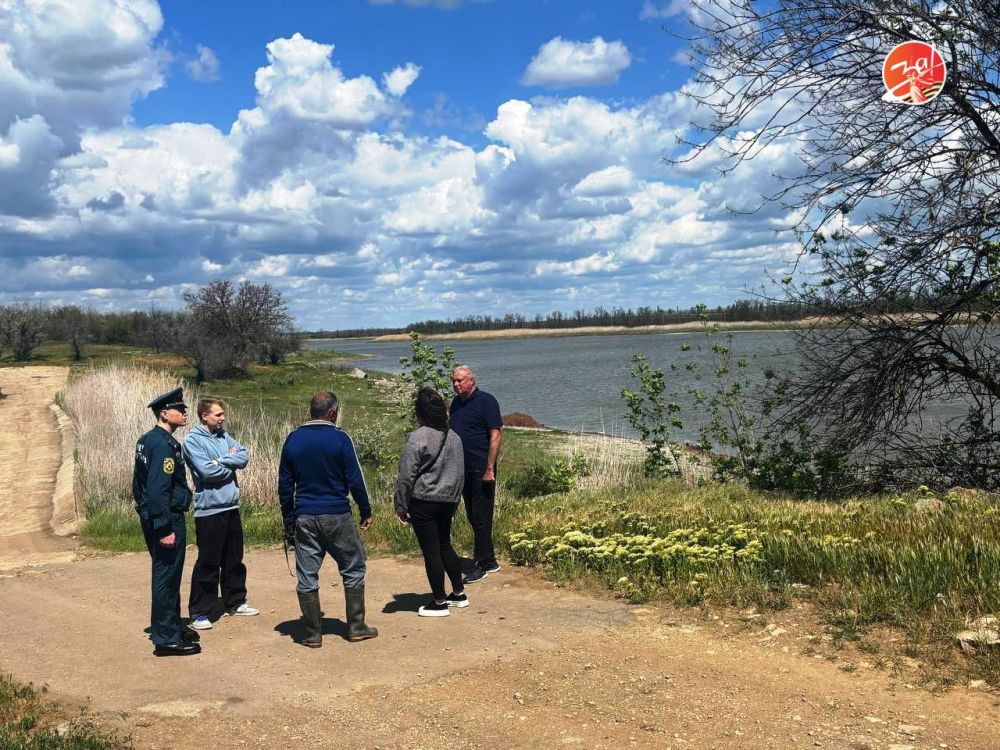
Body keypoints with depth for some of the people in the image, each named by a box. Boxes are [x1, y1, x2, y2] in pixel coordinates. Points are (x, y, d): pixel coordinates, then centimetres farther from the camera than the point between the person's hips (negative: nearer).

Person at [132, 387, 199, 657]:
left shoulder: (146, 440, 12)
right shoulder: (165, 444, -20)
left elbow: (139, 482, 18)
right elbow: (158, 490, -26)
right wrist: (165, 529, -24)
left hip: (151, 519, 10)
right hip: (167, 521, -10)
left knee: (166, 575, 20)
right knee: (167, 577, -3)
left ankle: (170, 627, 33)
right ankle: (166, 639, 5)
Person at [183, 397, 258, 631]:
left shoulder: (224, 436, 10)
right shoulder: (192, 440, -11)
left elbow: (244, 457, 0)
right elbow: (207, 471, -21)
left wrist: (221, 461, -13)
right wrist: (230, 465, -5)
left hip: (231, 508, 7)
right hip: (209, 510, -7)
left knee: (234, 560, 16)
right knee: (208, 564, -2)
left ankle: (235, 602, 30)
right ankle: (199, 612, 7)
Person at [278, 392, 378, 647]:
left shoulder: (293, 440, 4)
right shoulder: (340, 438, -8)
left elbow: (285, 485, 7)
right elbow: (355, 480, -8)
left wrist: (288, 520, 14)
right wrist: (366, 512, 4)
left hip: (304, 517, 3)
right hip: (336, 515, -3)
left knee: (306, 577, 8)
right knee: (353, 569, 12)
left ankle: (312, 634, 12)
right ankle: (356, 627, 15)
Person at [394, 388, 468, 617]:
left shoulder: (417, 437, -15)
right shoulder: (454, 437, 6)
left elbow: (407, 475, -15)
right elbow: (460, 473, 14)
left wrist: (401, 506, -7)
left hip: (423, 503, -7)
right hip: (448, 501, 7)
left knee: (431, 551, 2)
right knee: (445, 546, 21)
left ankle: (439, 602, 10)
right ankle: (459, 593, 29)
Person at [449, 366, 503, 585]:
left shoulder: (485, 401, -10)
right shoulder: (456, 403, 12)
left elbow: (495, 436, -14)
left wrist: (489, 469, -18)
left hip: (481, 470, -8)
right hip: (463, 469, 8)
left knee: (481, 517, -2)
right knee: (473, 517, 13)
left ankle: (480, 565, 6)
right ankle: (490, 561, 24)